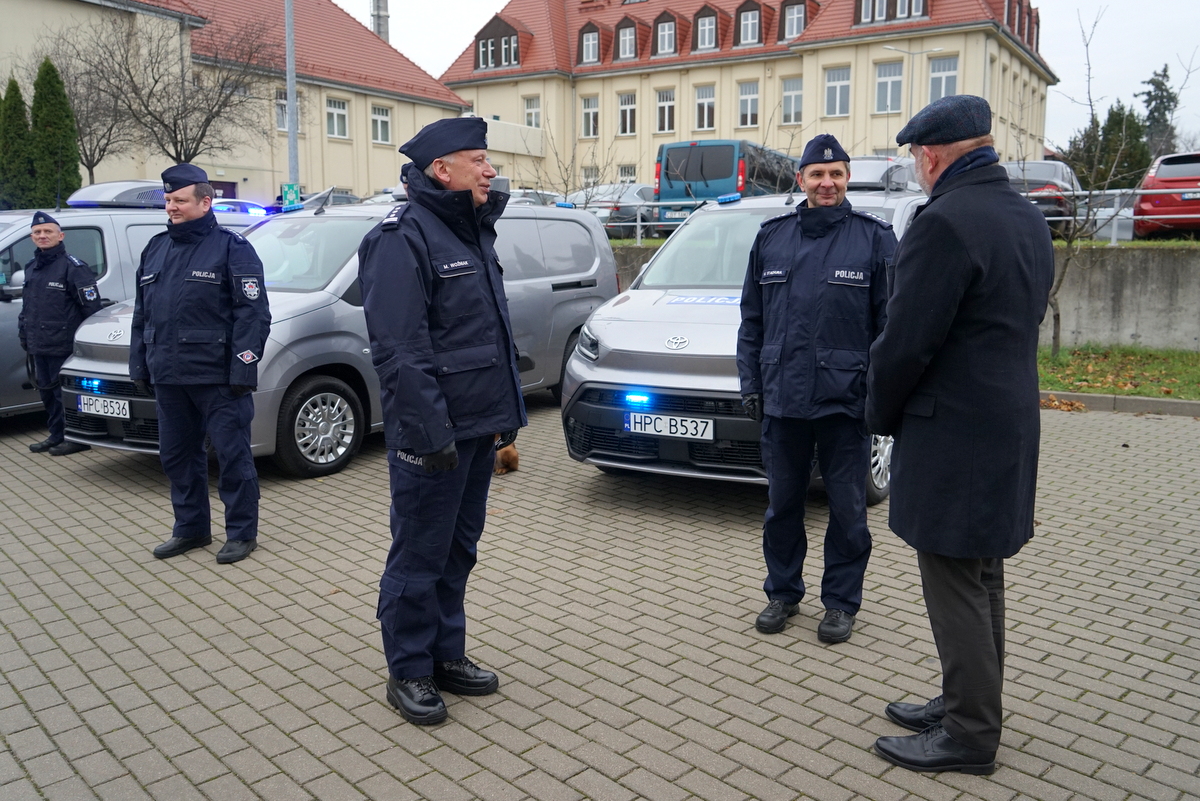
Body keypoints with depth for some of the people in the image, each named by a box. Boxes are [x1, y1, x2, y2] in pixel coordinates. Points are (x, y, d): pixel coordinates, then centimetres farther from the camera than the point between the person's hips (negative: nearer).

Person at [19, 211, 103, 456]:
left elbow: (91, 305, -14)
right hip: (39, 346, 9)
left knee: (66, 392, -3)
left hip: (64, 346, -8)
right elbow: (26, 306, 25)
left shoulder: (72, 266, -10)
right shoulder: (31, 268, 16)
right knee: (47, 391, 15)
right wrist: (24, 334, 20)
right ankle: (56, 436, 27)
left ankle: (76, 438, 7)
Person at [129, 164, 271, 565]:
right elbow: (141, 314, 20)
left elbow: (253, 314, -11)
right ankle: (190, 528, 28)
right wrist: (139, 366, 16)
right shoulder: (155, 249, 16)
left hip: (217, 377, -7)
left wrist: (243, 368, -17)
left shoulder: (230, 247, -5)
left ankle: (241, 533, 12)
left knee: (233, 455, 0)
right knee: (177, 456, 14)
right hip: (167, 378, 7)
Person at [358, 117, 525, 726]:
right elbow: (399, 351, -21)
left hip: (479, 427, 9)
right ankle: (409, 673, 18)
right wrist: (429, 433, -23)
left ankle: (446, 654, 31)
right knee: (419, 558, 3)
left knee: (458, 552, 17)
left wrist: (505, 417, 17)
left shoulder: (473, 232, 16)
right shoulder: (404, 238, -13)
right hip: (435, 435, -9)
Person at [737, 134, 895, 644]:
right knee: (782, 505, 13)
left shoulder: (874, 238, 1)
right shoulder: (772, 238, 9)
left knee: (847, 509, 7)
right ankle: (782, 593, 29)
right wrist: (750, 383, 6)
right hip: (782, 400, 3)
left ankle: (841, 602, 23)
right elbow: (752, 320, 12)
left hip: (845, 401, -3)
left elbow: (891, 324, -1)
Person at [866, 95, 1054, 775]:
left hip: (954, 433, -10)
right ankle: (968, 703, 33)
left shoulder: (946, 222, -19)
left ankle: (969, 735, 13)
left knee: (955, 587, 1)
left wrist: (882, 414, -3)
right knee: (982, 578, 18)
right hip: (1010, 422, 10)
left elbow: (906, 341, -20)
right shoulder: (1029, 219, 12)